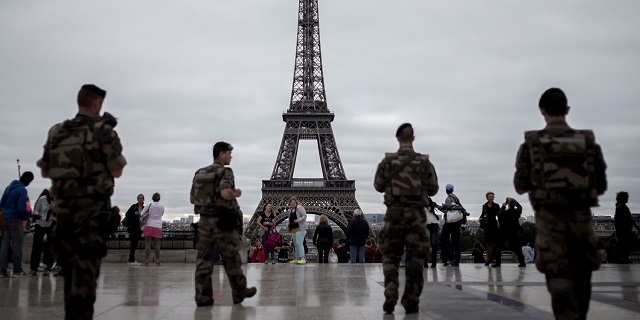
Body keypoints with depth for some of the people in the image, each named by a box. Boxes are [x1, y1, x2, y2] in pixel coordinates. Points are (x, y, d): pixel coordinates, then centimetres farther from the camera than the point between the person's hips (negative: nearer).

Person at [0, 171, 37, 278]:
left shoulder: (9, 186, 11)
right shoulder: (22, 190, -14)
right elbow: (21, 209, -19)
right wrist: (32, 216, -7)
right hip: (15, 220, -8)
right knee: (17, 246, -1)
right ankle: (17, 271, 3)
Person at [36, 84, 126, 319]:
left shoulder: (57, 132, 9)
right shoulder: (103, 130, -6)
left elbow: (45, 171, 12)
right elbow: (116, 171, -7)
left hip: (64, 206, 5)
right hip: (93, 207, -5)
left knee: (71, 265, 17)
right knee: (86, 266, -3)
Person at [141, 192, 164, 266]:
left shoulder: (149, 205, -2)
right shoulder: (162, 206, 6)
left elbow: (141, 214, -2)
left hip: (149, 226, -2)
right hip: (158, 227, 2)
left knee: (148, 243, -2)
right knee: (157, 244, 4)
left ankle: (146, 261, -5)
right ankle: (157, 261, 2)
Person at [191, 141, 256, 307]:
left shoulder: (199, 173, 11)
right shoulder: (225, 172, -10)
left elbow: (192, 199, 14)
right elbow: (226, 193, -27)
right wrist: (236, 194, -7)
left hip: (204, 220, 6)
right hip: (222, 221, -6)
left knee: (204, 260, 4)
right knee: (231, 259, 6)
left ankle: (203, 297, 1)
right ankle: (240, 292, 17)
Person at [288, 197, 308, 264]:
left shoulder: (300, 208, -6)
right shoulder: (290, 210, 17)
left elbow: (304, 216, -13)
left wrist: (298, 220, -25)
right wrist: (289, 225, 11)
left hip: (300, 228, -8)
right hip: (293, 229, 8)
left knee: (299, 243, -17)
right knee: (295, 244, 11)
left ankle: (303, 259, -19)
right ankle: (296, 258, 17)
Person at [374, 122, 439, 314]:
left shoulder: (388, 161, -1)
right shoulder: (424, 162, 0)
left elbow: (378, 186, 8)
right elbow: (433, 189, 6)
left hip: (394, 213, 0)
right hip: (416, 215, 0)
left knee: (390, 256, 10)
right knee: (415, 259, 7)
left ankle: (390, 296, -5)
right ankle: (411, 302, 10)